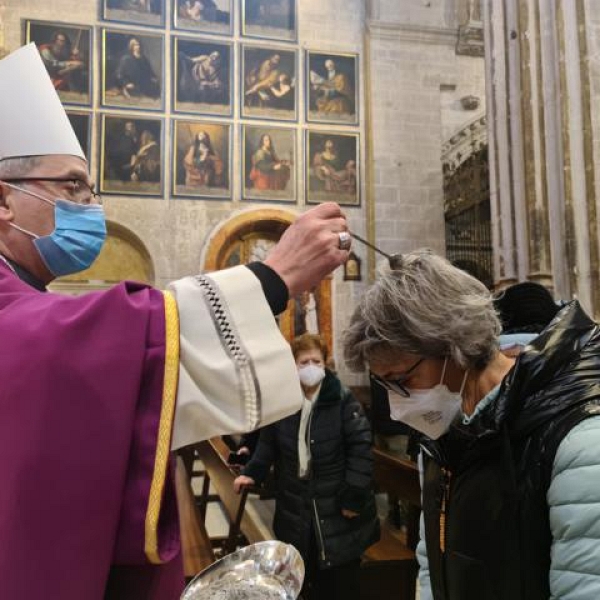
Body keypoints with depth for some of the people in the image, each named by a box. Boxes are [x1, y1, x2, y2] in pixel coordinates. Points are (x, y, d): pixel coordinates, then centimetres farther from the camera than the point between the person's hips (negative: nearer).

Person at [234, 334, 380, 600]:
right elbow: (268, 443, 12)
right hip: (296, 508, 4)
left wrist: (353, 496, -17)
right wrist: (252, 472, -2)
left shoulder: (343, 400, -12)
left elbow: (361, 447, -14)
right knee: (306, 577, 17)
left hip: (337, 507, -4)